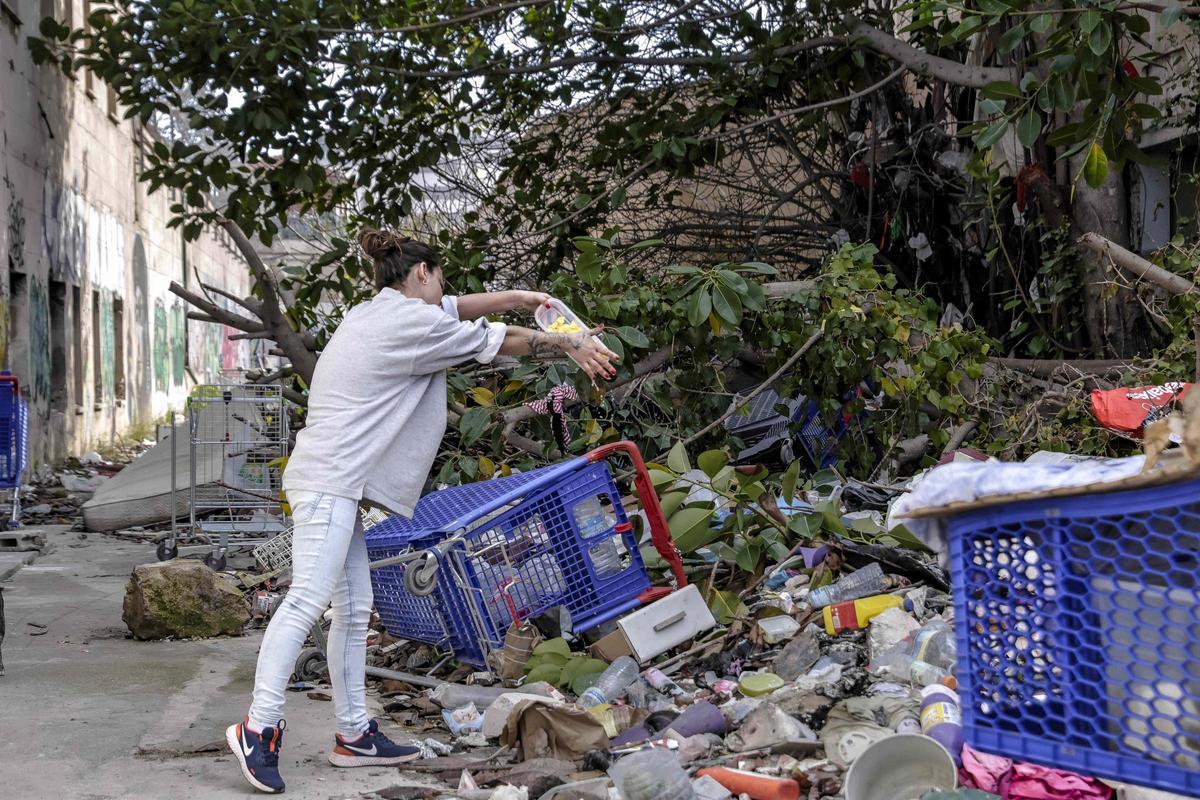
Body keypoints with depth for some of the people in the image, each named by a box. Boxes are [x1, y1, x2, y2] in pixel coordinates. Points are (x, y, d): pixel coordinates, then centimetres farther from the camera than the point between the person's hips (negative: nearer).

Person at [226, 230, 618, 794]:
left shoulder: (377, 311, 20)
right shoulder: (415, 322, -7)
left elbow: (459, 308, 30)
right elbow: (497, 342, 1)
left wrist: (520, 298, 28)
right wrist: (565, 344, 14)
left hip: (337, 481, 11)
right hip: (329, 479, -11)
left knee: (354, 607, 9)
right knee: (309, 598, -18)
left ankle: (354, 734, 12)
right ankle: (260, 727, -21)